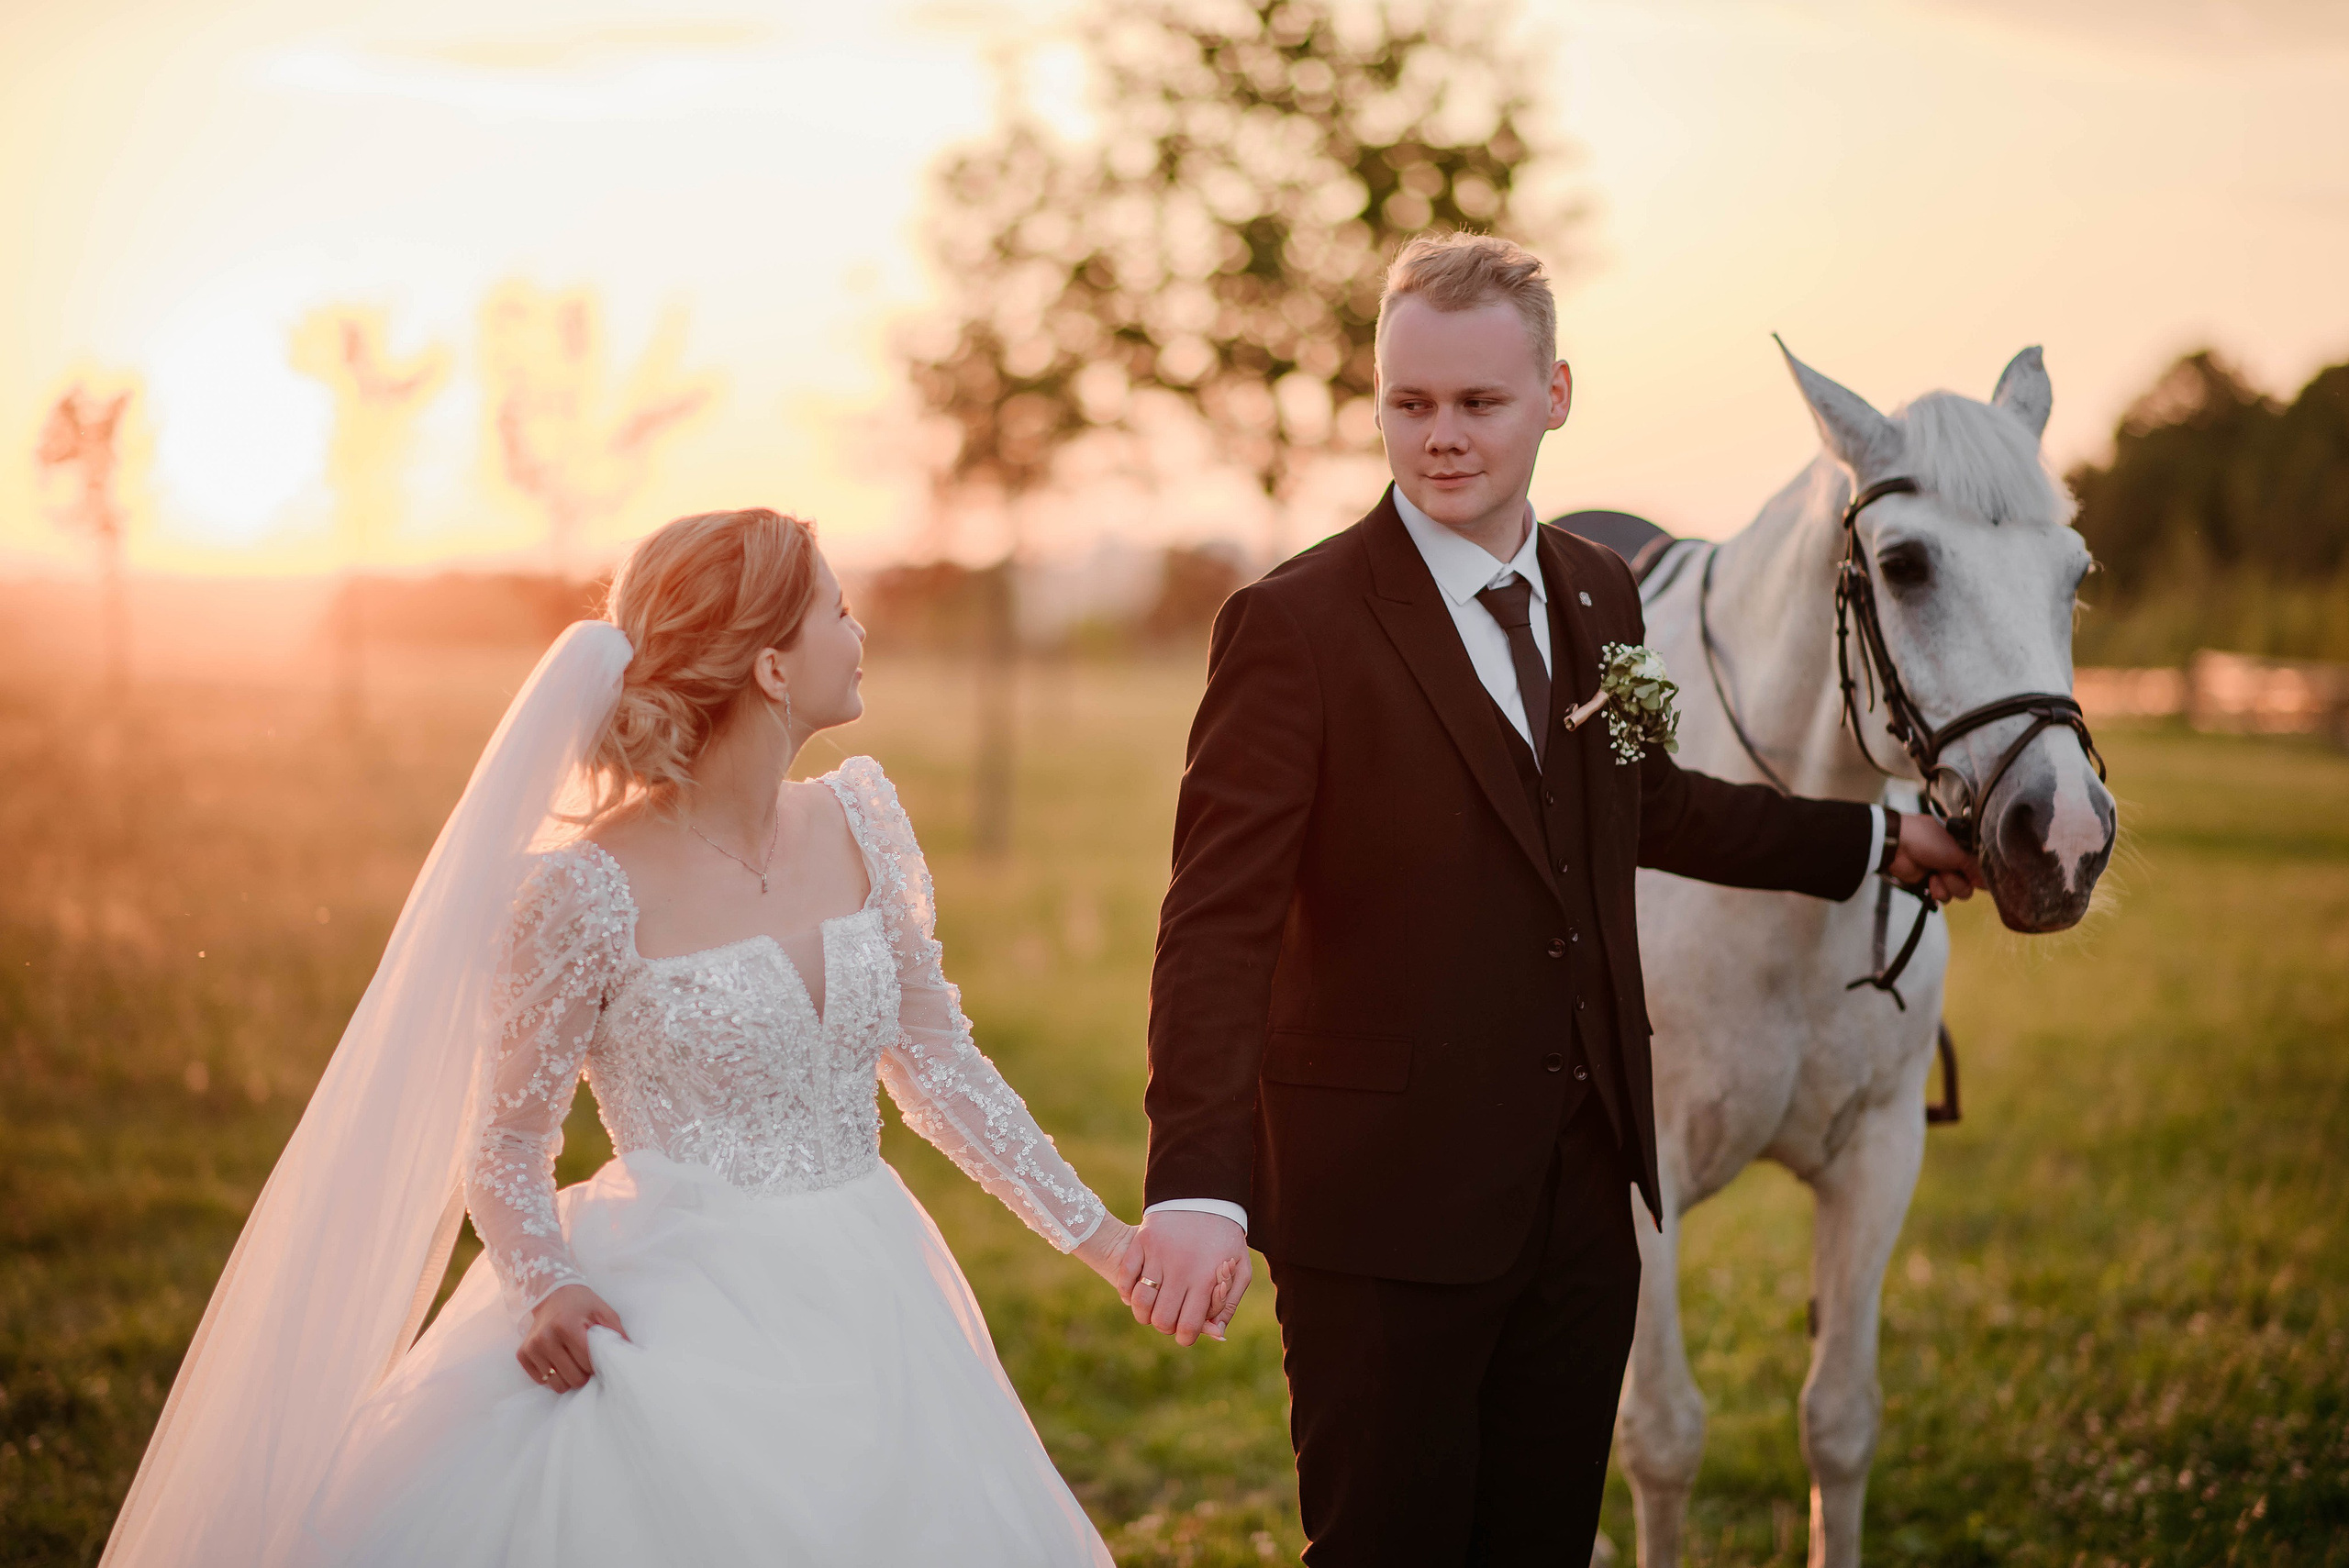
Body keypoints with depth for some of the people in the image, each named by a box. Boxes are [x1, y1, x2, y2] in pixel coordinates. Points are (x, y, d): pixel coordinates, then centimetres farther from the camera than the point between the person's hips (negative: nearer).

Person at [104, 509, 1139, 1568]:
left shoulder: (857, 823, 5)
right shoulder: (591, 893, -13)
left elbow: (935, 1065, 13)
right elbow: (507, 1145, -4)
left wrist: (1094, 1233, 11)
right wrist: (548, 1290, -23)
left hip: (865, 1315, 5)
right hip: (675, 1320, -5)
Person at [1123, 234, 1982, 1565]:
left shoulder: (1602, 596, 8)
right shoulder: (1296, 626, -13)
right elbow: (1218, 925, -20)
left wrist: (1878, 841, 34)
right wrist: (1198, 1187, -31)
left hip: (1583, 1189, 6)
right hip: (1386, 1203, -6)